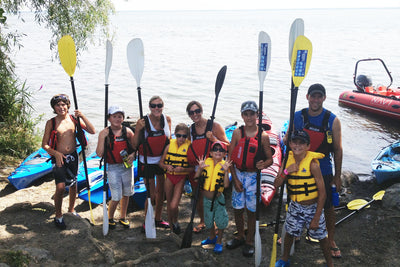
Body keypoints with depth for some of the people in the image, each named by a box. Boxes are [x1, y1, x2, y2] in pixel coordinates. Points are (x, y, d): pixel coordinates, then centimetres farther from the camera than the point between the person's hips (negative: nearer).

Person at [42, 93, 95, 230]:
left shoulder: (74, 119, -1)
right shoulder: (51, 123, -5)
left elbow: (92, 131, -7)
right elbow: (44, 144, -2)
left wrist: (83, 116, -17)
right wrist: (56, 153, -19)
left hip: (73, 156, 3)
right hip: (58, 157, -3)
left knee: (73, 184, 15)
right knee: (60, 187, -14)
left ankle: (71, 210, 38)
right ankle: (58, 216, 5)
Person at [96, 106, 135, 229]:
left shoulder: (127, 131, 1)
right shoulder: (104, 133, -6)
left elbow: (135, 147, 10)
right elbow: (99, 153, -11)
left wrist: (132, 155, -10)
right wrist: (102, 138, -20)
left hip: (126, 165, 3)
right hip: (112, 167, -3)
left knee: (126, 193, 13)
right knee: (116, 197, -5)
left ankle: (123, 217, 33)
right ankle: (110, 218, 21)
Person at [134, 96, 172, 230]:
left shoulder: (167, 119, -4)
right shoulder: (143, 122, -16)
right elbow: (136, 144, -14)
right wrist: (138, 129, -28)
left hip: (163, 160, 4)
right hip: (147, 162, -4)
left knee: (161, 191, 16)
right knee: (151, 193, 1)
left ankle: (158, 219, 35)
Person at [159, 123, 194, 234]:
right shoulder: (169, 146, 1)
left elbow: (193, 168, -6)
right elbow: (161, 163, 7)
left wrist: (183, 169, -23)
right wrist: (167, 166, -13)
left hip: (181, 178, -3)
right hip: (169, 176, 3)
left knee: (174, 206, -14)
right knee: (169, 205, 12)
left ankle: (175, 222, 17)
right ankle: (171, 228, 30)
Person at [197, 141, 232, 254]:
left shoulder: (224, 165, -10)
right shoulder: (206, 162, -5)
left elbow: (226, 185, -17)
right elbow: (197, 178, -4)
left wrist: (226, 171, -26)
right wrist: (200, 168, -18)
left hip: (218, 198, -2)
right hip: (206, 198, 3)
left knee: (220, 220, -2)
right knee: (209, 220, 16)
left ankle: (219, 242, 21)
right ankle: (212, 237, 41)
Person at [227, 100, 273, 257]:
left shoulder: (263, 136, -5)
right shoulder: (237, 133, 0)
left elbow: (270, 158, 2)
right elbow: (230, 157, 1)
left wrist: (263, 164, -22)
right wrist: (235, 179, -4)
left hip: (253, 176, -2)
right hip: (238, 175, 2)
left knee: (251, 210, 4)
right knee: (237, 208, 10)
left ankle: (249, 241, 21)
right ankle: (240, 236, 32)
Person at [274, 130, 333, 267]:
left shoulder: (312, 164, -22)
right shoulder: (288, 160, -6)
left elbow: (322, 193, -18)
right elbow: (276, 185, -2)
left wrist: (316, 218, -17)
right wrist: (286, 171, -21)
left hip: (312, 207, -4)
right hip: (295, 206, 4)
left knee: (321, 237, 9)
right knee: (289, 232, 18)